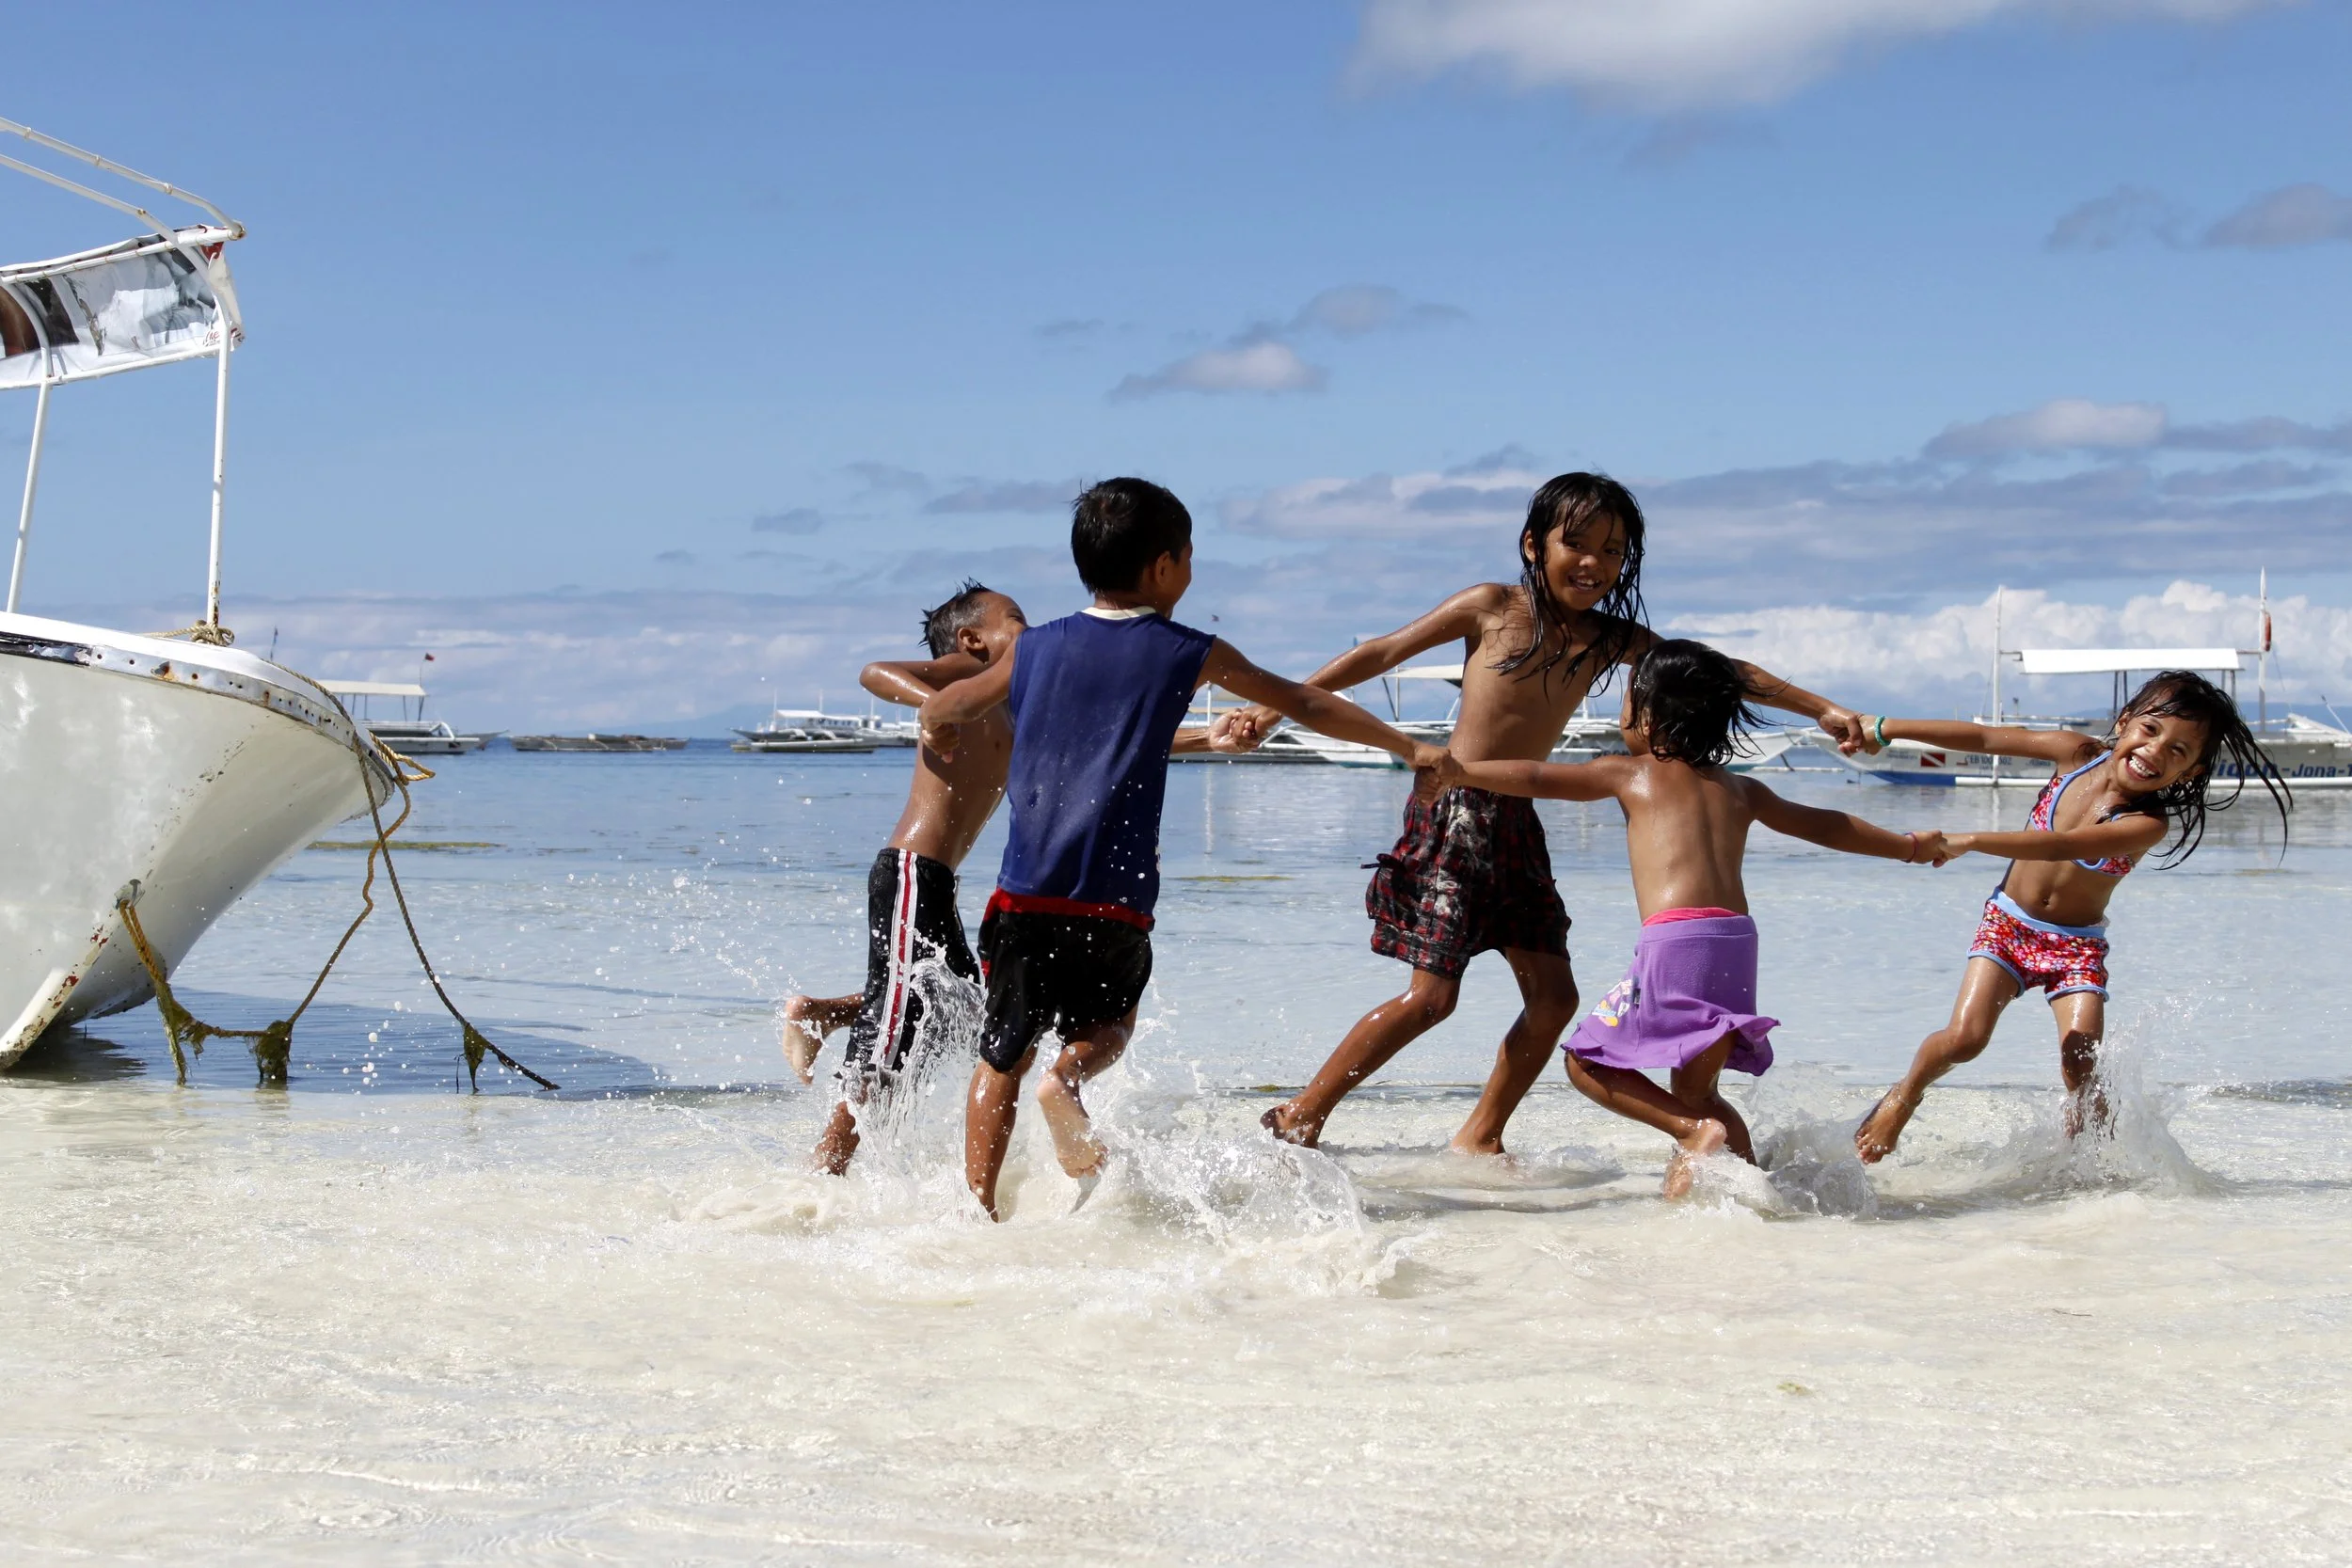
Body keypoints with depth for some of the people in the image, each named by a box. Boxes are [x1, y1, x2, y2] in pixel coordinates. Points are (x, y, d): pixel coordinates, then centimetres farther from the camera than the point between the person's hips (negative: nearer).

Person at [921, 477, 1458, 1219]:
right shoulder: (1188, 653, 5)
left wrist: (944, 740, 43)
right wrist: (1409, 748, 24)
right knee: (1111, 1020, 22)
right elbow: (1307, 705, 13)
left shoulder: (1035, 648, 10)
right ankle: (1070, 1073, -10)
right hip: (1117, 902, -1)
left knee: (1003, 1054, 11)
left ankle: (977, 1207, 3)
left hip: (1027, 893, 2)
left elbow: (938, 717, 19)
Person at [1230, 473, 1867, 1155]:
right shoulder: (1493, 607, -6)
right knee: (1431, 995, -11)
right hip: (1451, 816, -6)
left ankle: (1479, 1137, 15)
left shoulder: (1612, 640, 6)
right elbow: (1382, 653, -2)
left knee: (1553, 996, 0)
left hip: (1518, 826, 6)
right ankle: (1300, 1117, 1)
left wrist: (1821, 708, 6)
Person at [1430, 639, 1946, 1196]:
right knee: (1695, 1091, 19)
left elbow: (1533, 778, 12)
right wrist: (1910, 846, 48)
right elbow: (1825, 826, 34)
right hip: (1737, 942, 6)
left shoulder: (1630, 773, 11)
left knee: (1587, 1060, 3)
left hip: (1675, 939, -6)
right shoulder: (1739, 789, 24)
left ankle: (1697, 1131, -11)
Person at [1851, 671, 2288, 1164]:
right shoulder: (2077, 753, -12)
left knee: (2081, 1068, -17)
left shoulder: (2148, 824, -23)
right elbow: (1983, 738, -4)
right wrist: (1887, 729, -3)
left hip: (2077, 947, -1)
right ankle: (1905, 1094, 12)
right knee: (1964, 1037, -16)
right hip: (2008, 925, 2)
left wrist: (1968, 841, -45)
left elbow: (2060, 846, -37)